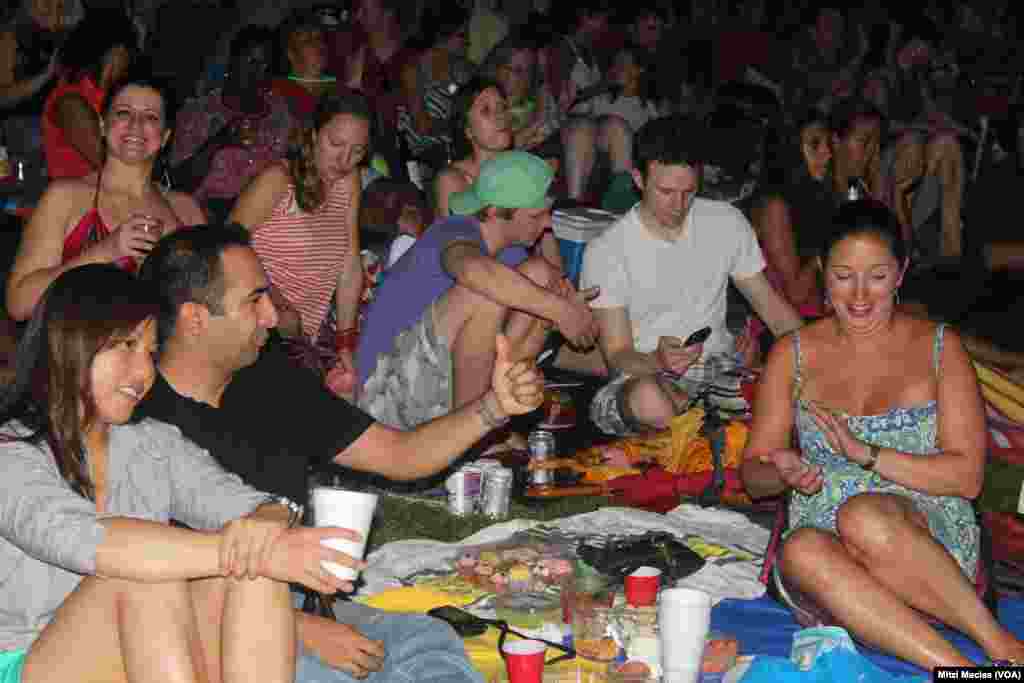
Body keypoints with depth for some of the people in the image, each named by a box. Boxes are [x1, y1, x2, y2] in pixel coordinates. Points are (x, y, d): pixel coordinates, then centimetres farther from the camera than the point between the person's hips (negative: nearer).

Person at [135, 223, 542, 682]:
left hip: (302, 604, 6)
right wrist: (301, 630, -18)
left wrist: (495, 406, 0)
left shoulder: (271, 378, 9)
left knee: (429, 641, -20)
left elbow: (398, 455, 14)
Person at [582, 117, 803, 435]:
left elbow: (772, 306, 10)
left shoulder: (728, 222, 3)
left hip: (718, 365, 2)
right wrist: (658, 361, -32)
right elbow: (617, 355, -9)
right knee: (648, 400, -39)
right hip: (646, 372, -2)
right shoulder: (605, 251, -8)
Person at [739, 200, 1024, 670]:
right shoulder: (793, 354, 11)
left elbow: (967, 476, -2)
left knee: (863, 517, -37)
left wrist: (867, 454, -14)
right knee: (801, 550, -34)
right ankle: (966, 670, -31)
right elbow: (752, 474, 12)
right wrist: (782, 472, -13)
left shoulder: (937, 347, 6)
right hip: (823, 536, 3)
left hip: (930, 537, -2)